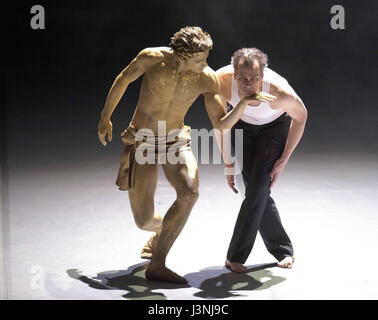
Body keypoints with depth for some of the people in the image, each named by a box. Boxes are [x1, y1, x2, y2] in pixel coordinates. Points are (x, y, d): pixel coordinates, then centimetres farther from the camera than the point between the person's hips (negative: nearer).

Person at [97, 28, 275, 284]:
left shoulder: (207, 79, -14)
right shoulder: (152, 57, -18)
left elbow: (221, 124, -11)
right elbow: (123, 80, 0)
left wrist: (245, 103, -28)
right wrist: (105, 117, 9)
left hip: (175, 141, 1)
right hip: (141, 144, -1)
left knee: (190, 192, -30)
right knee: (144, 222, -3)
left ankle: (157, 265, -19)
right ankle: (161, 228, 40)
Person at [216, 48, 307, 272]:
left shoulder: (280, 91, -38)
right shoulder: (222, 81, -33)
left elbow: (301, 116, -15)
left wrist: (284, 159, -13)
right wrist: (228, 163, -11)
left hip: (275, 125, -2)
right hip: (242, 123, 2)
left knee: (259, 186, -17)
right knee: (255, 190, -6)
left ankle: (236, 256, -6)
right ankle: (283, 250, 12)